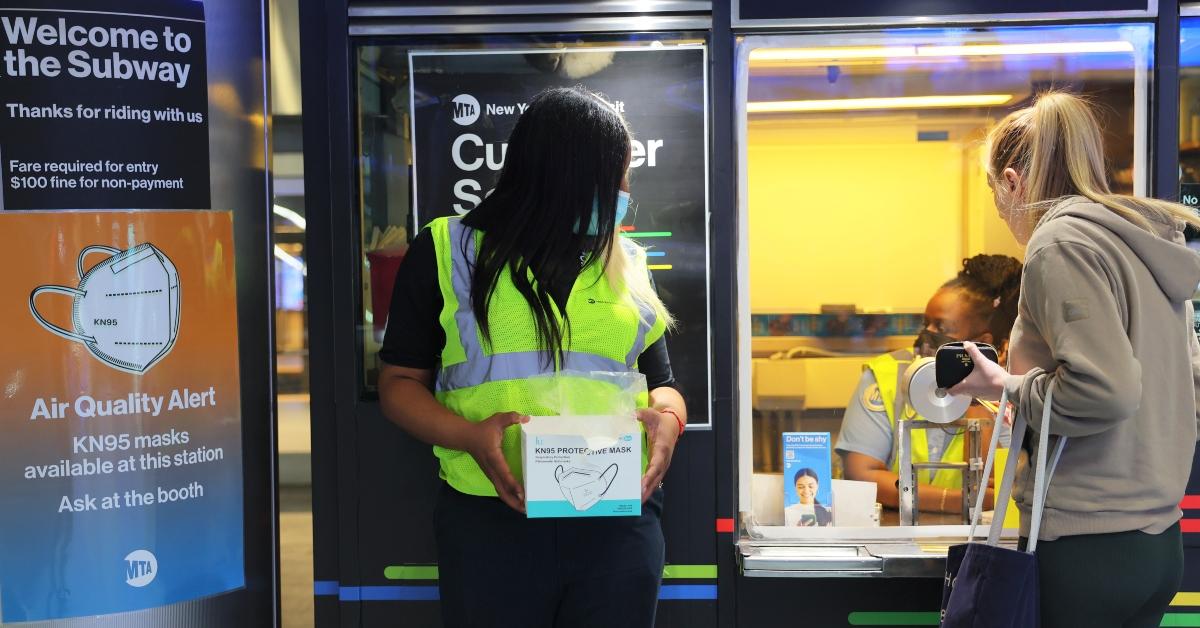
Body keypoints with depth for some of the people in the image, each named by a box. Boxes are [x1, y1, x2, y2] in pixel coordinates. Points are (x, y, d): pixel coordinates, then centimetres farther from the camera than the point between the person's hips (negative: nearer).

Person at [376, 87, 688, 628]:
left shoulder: (627, 265, 13)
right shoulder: (448, 252, 2)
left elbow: (661, 384, 16)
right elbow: (401, 382, 2)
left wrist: (668, 419, -7)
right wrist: (469, 436, -17)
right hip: (490, 520, -2)